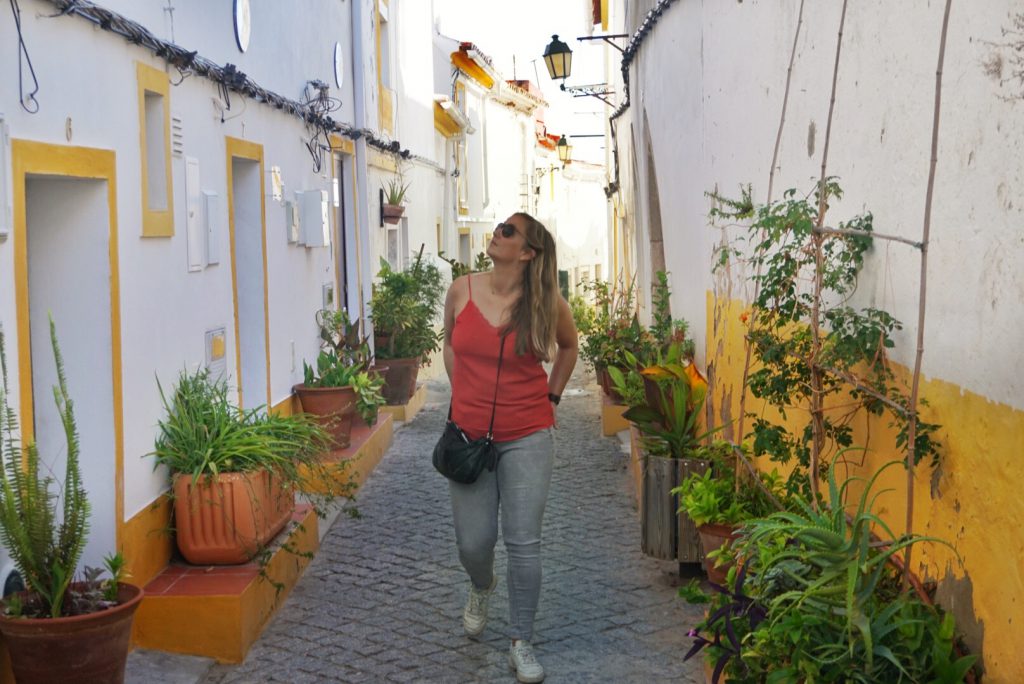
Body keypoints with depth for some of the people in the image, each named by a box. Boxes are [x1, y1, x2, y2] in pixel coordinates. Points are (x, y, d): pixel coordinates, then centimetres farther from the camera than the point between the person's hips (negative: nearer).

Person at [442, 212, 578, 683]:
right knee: (473, 542, 7)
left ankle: (521, 644, 13)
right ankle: (481, 588, 44)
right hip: (470, 433, 2)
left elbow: (569, 346, 13)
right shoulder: (462, 290, -4)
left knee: (523, 541, -2)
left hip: (527, 436, -2)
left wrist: (552, 396, 8)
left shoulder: (545, 302, -9)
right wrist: (464, 394, 10)